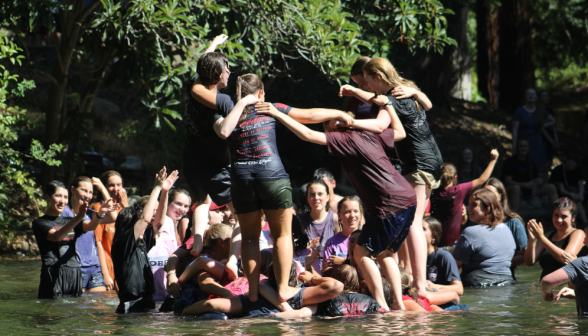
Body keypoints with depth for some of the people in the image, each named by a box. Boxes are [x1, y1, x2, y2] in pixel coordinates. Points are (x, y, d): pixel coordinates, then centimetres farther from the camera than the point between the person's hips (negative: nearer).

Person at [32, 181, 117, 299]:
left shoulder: (69, 221, 20)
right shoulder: (40, 223, 2)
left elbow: (90, 226, 0)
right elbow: (56, 236, -18)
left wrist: (100, 213, -23)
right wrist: (78, 217, -31)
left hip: (75, 276, 5)